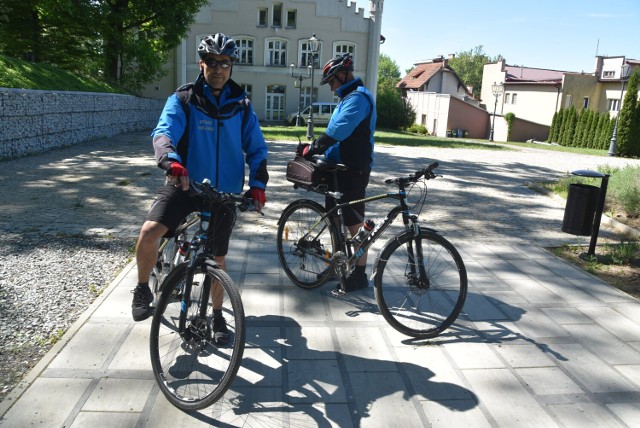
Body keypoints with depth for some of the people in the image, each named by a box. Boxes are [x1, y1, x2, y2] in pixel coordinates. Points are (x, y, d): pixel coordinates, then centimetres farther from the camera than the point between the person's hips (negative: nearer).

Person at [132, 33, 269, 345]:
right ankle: (143, 290, 5)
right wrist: (171, 161, -40)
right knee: (149, 231, -24)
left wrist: (257, 184, -9)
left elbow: (256, 149, 7)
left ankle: (217, 315, 31)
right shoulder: (183, 99, -2)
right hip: (184, 184, -1)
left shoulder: (241, 105, 6)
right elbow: (163, 132, -18)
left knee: (217, 258, 8)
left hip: (224, 191, 2)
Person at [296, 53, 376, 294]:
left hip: (353, 172, -10)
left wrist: (312, 148, -23)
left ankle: (359, 275, 7)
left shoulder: (358, 97, -14)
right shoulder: (349, 98, 20)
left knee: (354, 224, -3)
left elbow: (337, 131, -27)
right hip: (340, 168, 10)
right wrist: (315, 149, 5)